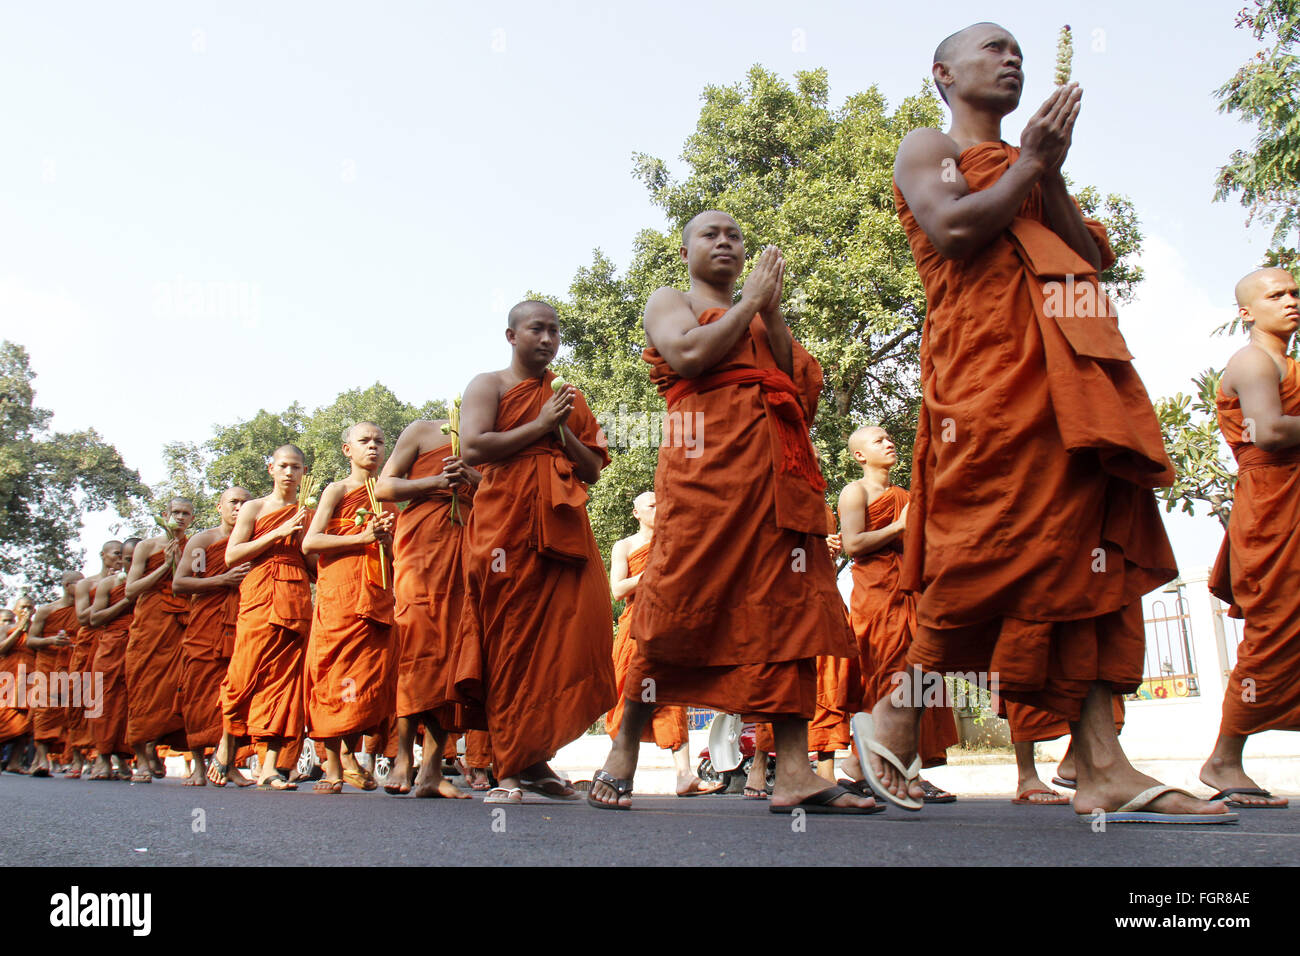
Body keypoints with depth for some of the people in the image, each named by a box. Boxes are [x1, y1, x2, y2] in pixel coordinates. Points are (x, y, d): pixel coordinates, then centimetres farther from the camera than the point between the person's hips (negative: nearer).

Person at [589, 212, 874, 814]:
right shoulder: (670, 301, 16)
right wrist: (750, 302, 3)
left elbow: (803, 385, 15)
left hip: (779, 465, 6)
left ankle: (794, 774, -7)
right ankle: (623, 754, 1)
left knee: (788, 606, -5)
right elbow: (689, 355, -8)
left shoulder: (759, 314, 30)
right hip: (707, 460, -5)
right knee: (679, 604, -10)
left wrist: (772, 313, 7)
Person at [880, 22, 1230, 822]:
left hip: (1070, 374, 7)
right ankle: (896, 718, 3)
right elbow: (953, 230, -10)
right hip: (985, 363, -7)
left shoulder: (1031, 167, 31)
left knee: (1091, 554, -5)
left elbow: (1095, 259, 17)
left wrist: (1051, 176, 7)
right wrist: (1029, 164, 2)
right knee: (991, 552, -13)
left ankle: (1104, 767, -8)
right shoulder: (926, 148, 12)